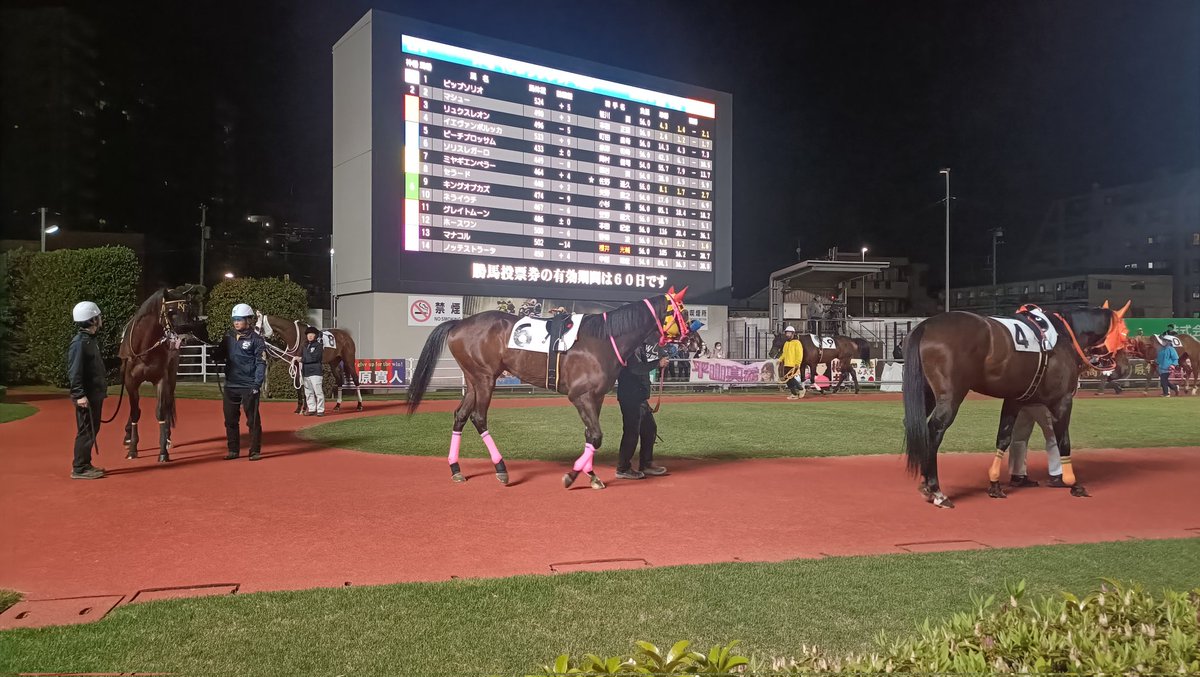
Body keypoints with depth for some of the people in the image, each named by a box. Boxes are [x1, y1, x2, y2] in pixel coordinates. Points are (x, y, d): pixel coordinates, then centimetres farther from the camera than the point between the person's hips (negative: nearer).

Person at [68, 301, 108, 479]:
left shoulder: (92, 340, 13)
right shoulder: (79, 343, -16)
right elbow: (74, 371, -21)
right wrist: (79, 395, -24)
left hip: (96, 393, 10)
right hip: (86, 396, -10)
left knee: (92, 430, 16)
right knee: (86, 431, -4)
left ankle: (85, 464, 25)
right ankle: (79, 469, 3)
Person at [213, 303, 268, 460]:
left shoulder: (256, 339, -6)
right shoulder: (228, 336, 10)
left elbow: (261, 363, -8)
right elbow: (219, 355, 16)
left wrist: (257, 385, -15)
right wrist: (214, 354, -8)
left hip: (249, 386, -5)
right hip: (230, 385, 6)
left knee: (253, 419, 0)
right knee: (230, 419, 10)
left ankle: (255, 451, 8)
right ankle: (233, 450, 21)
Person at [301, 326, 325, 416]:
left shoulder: (318, 345, -6)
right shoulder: (305, 346, 16)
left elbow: (315, 357, -16)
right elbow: (302, 357, 20)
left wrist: (302, 359, -13)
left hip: (315, 372, -7)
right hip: (306, 372, 7)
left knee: (318, 391, -7)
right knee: (308, 392, 10)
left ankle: (320, 410, -3)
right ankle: (311, 409, 18)